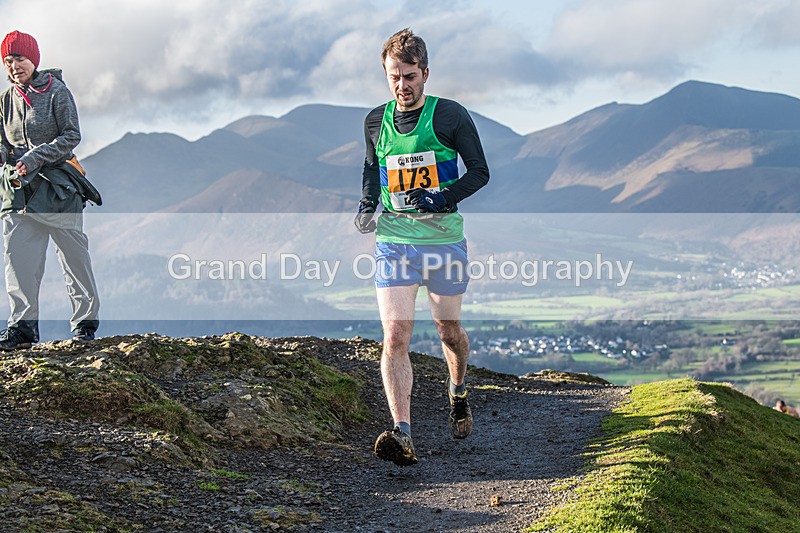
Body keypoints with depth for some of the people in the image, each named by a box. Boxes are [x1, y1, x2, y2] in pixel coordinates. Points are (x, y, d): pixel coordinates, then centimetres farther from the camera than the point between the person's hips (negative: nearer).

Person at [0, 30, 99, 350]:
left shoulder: (56, 91, -3)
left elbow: (71, 135, -7)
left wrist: (36, 157, -17)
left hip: (56, 184, -4)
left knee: (73, 252, 1)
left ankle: (85, 320, 12)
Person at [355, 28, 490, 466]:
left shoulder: (450, 116, -5)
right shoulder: (375, 121, 6)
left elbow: (480, 171, -1)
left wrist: (443, 199, -17)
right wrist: (367, 206, 6)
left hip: (444, 240, -1)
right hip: (393, 243, 2)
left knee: (448, 331, 15)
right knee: (395, 338, -13)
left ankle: (458, 392, 47)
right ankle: (402, 435, -18)